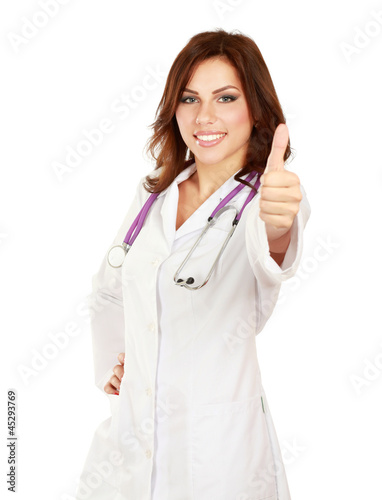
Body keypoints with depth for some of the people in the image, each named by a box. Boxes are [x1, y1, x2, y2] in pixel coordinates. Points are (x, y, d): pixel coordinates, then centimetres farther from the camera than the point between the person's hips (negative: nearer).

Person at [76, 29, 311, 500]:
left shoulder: (273, 197, -11)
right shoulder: (153, 192, 3)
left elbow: (269, 256, -36)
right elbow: (108, 290, 18)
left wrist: (277, 226, -56)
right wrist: (108, 363, 8)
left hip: (218, 444, -4)